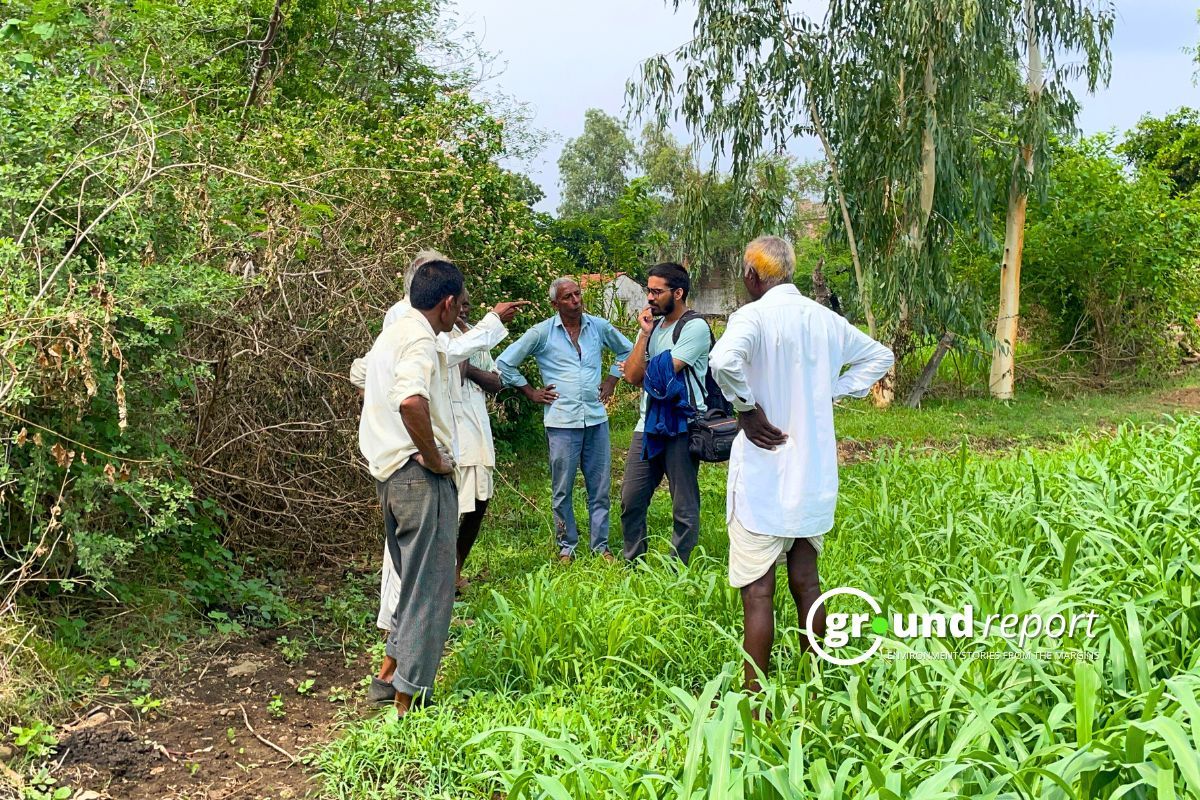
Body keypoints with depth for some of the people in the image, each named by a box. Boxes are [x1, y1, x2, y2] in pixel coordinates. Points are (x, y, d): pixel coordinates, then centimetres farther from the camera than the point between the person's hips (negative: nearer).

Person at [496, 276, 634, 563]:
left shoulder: (599, 327, 5)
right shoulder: (542, 333, -3)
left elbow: (627, 349, 24)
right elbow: (504, 363, 3)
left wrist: (612, 379, 14)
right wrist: (530, 392, 3)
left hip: (596, 418, 3)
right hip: (561, 421, -3)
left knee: (600, 488, 8)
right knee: (562, 489, 4)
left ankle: (601, 545, 19)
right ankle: (567, 546, 17)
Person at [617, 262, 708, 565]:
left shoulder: (695, 327, -7)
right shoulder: (651, 326, 15)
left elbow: (663, 372, -15)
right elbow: (633, 375, 4)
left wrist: (640, 374, 4)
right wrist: (645, 335, -1)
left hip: (682, 429, -7)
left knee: (685, 508, 1)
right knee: (631, 500, 8)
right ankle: (633, 566, 22)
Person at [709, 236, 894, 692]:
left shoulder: (754, 316, -13)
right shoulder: (825, 319, 7)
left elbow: (724, 361, -34)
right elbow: (878, 356, 21)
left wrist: (747, 407, -18)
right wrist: (832, 393, 13)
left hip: (763, 472, -6)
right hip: (814, 475, 7)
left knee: (757, 592, 0)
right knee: (806, 582, 17)